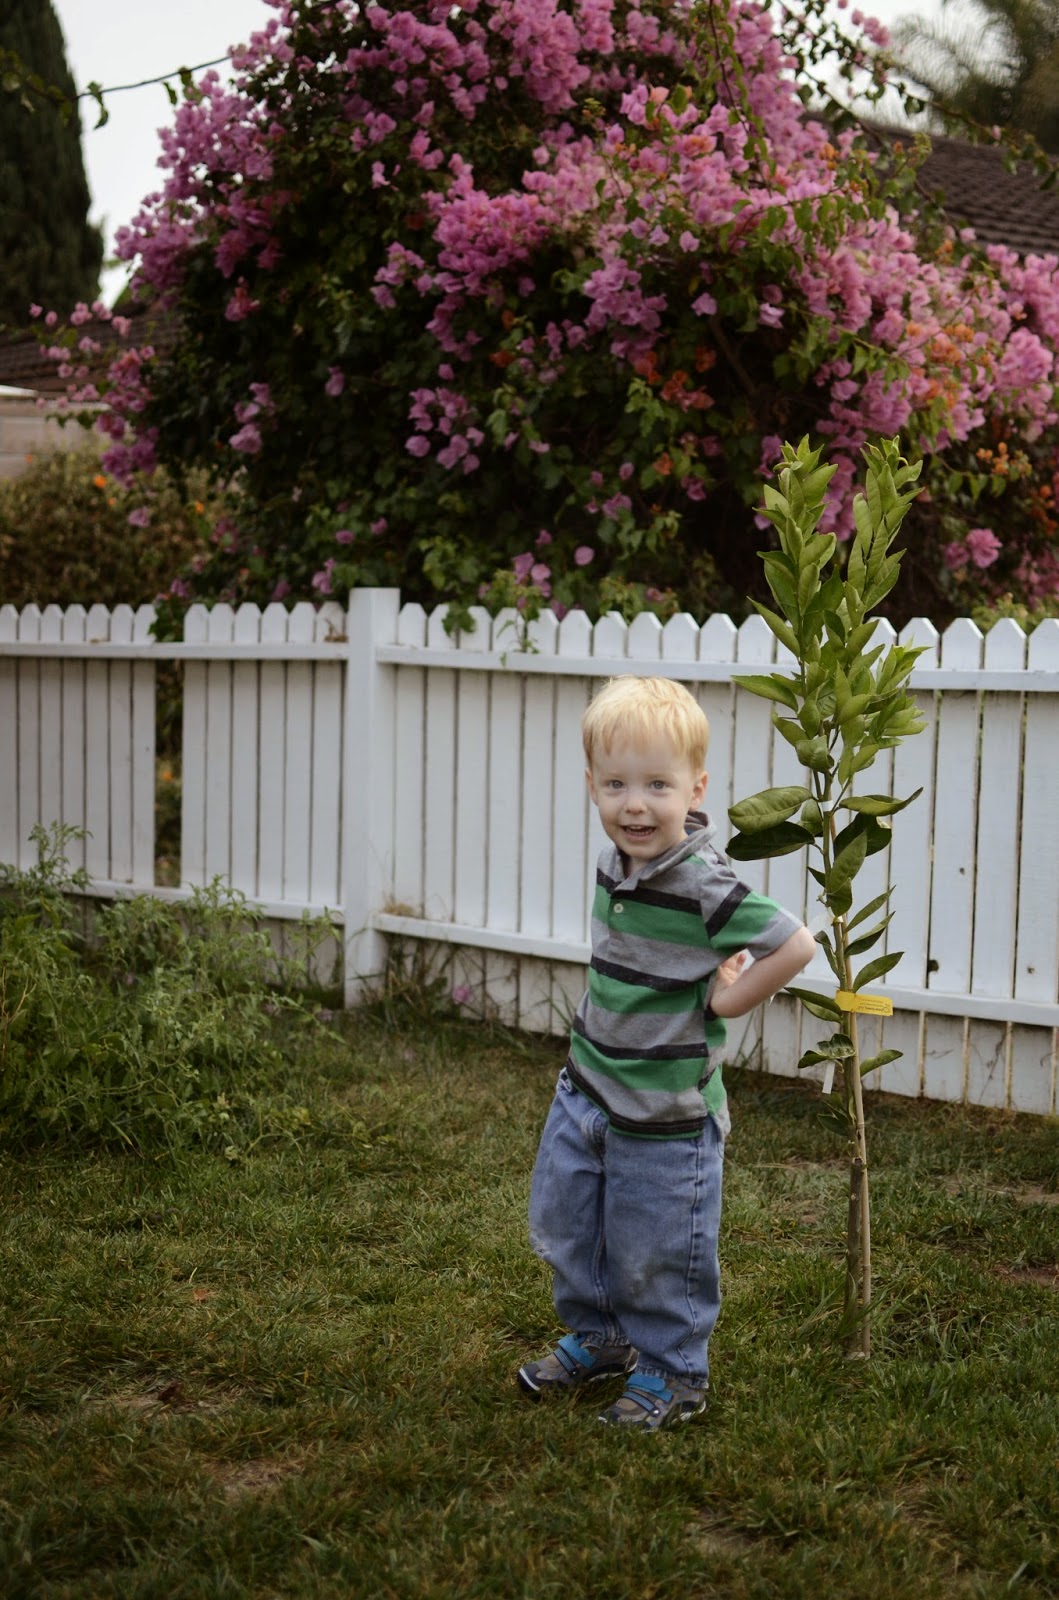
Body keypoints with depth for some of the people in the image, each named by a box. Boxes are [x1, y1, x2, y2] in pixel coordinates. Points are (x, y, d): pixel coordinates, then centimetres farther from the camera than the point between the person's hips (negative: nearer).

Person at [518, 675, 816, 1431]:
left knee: (656, 1253, 8)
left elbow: (796, 944, -27)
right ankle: (599, 1337, 43)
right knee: (562, 1225, 20)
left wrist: (728, 1001, -17)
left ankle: (672, 1374, 30)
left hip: (665, 1113, -8)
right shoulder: (616, 864, 0)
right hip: (586, 1091, 8)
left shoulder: (703, 885, -25)